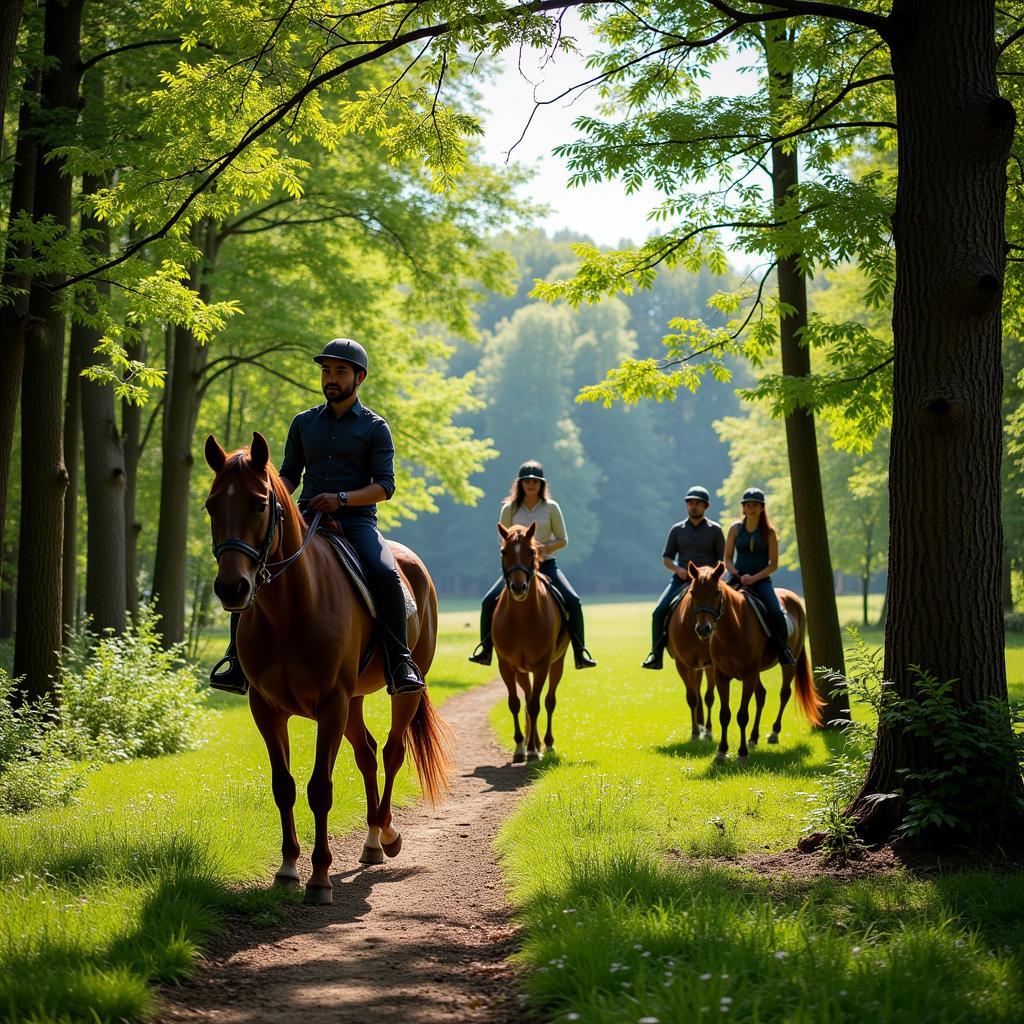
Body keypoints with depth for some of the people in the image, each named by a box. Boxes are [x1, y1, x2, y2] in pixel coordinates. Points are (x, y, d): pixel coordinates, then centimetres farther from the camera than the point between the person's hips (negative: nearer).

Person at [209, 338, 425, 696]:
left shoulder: (374, 428, 4)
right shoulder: (304, 423, 16)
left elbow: (384, 486, -3)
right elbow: (289, 474, 19)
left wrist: (342, 498, -19)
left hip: (356, 520, -3)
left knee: (385, 574, -33)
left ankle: (400, 665, -26)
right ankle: (240, 662, -13)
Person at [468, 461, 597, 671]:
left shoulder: (551, 507, 1)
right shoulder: (510, 509, 3)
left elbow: (563, 540, 2)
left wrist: (545, 548, -17)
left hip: (546, 565, -1)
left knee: (573, 601, -22)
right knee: (489, 601, -17)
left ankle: (580, 654, -14)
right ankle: (485, 651, -3)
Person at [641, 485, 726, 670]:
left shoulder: (714, 530, 6)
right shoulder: (677, 530, 11)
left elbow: (723, 559, 7)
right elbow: (666, 558, 14)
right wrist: (677, 569, -6)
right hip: (681, 579, 2)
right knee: (659, 613, -16)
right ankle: (655, 656, -8)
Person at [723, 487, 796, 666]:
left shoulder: (769, 532, 3)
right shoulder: (735, 529, 8)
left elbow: (773, 564, -1)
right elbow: (727, 559, 9)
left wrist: (754, 578, -14)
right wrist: (738, 575, -10)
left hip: (761, 581, -2)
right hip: (737, 579, 2)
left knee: (777, 613, -26)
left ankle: (784, 651, -6)